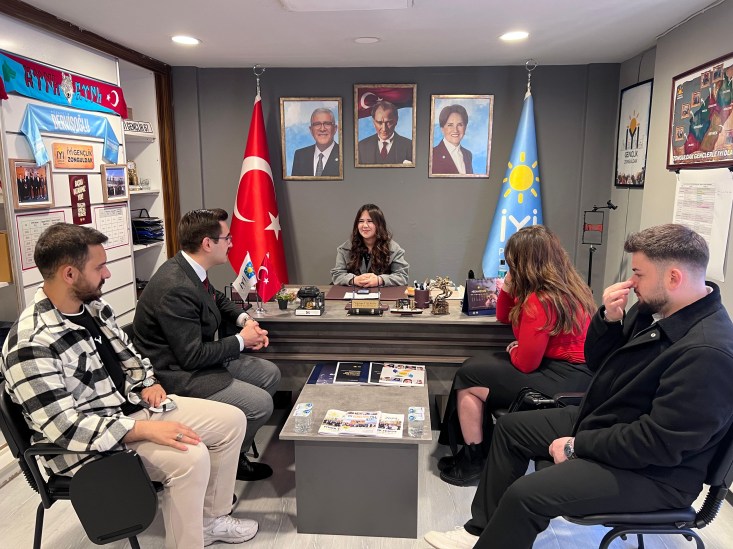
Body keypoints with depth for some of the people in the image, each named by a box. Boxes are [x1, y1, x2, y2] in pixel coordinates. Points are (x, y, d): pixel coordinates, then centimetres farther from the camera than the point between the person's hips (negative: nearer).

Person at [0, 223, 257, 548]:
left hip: (132, 406, 9)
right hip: (88, 444, -8)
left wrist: (147, 383, -2)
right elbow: (65, 429, -28)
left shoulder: (93, 307, 1)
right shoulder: (32, 346, -26)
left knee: (232, 420, 1)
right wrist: (145, 430, -30)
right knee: (191, 457, -30)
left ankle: (210, 519, 18)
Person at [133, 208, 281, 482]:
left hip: (197, 355, 10)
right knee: (260, 404, -17)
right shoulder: (175, 289, -30)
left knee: (270, 374, 10)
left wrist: (244, 319, 1)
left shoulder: (190, 270, -2)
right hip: (178, 374, -10)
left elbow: (218, 299, 20)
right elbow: (192, 357, -27)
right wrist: (241, 340, -16)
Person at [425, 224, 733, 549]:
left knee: (525, 495, -24)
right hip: (605, 421, 10)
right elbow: (596, 363, 6)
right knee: (510, 427, 13)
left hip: (652, 471, -9)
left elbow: (660, 442, -29)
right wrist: (609, 319, -13)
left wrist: (577, 445, -20)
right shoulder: (654, 310, -1)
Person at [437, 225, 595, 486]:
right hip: (568, 369, 10)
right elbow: (504, 316, 19)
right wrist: (508, 284, 4)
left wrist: (514, 349, 3)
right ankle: (477, 451, 18)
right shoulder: (564, 286, 9)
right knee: (475, 366, 12)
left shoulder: (541, 300, -22)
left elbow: (524, 363, -19)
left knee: (467, 378, -2)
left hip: (563, 380, -10)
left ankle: (472, 460, 16)